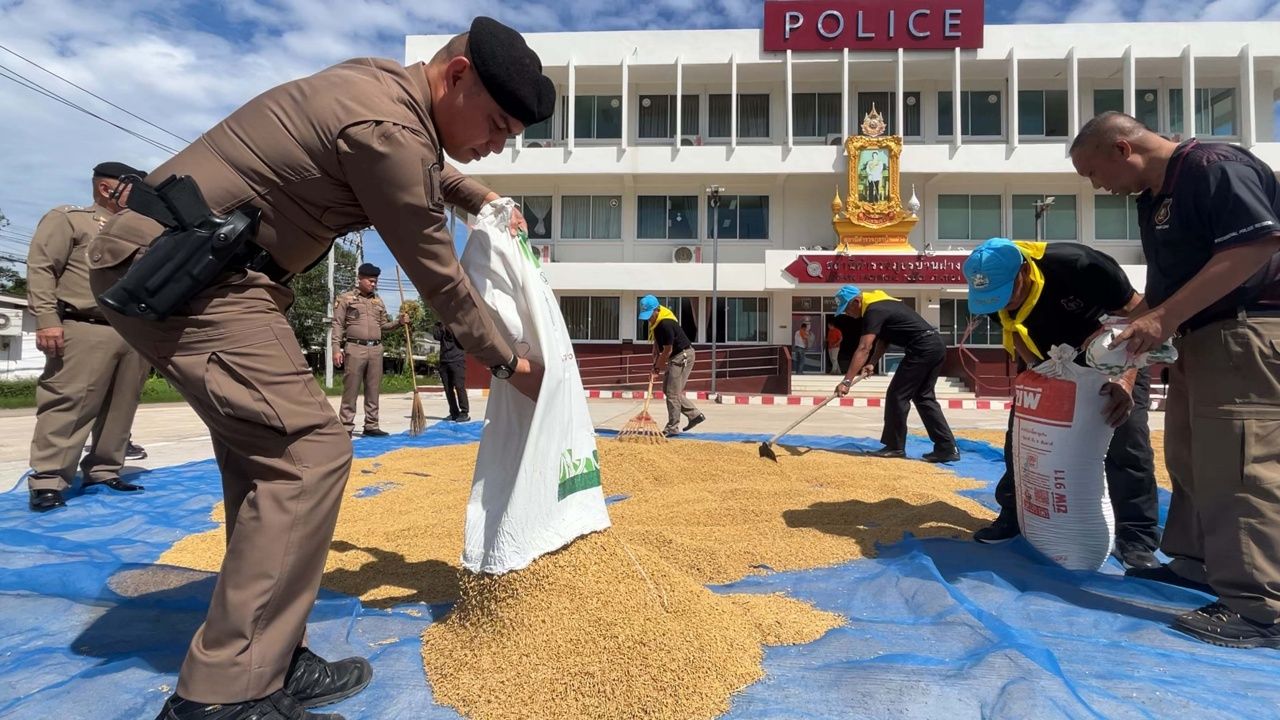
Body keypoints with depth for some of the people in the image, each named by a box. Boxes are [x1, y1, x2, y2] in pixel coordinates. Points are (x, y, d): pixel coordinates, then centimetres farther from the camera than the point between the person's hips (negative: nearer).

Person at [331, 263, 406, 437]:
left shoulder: (378, 301, 17)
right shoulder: (345, 298, 3)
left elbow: (383, 325, 18)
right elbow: (338, 325, -2)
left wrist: (399, 322, 0)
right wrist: (336, 349, -10)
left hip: (376, 349, 5)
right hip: (355, 348, -5)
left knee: (373, 390, 6)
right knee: (351, 391, -3)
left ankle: (371, 426, 12)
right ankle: (346, 427, 1)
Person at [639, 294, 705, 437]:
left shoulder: (666, 324, -26)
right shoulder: (654, 321, 4)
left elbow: (667, 351, -21)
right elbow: (656, 345, 10)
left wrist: (657, 369, -11)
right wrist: (656, 365, 0)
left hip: (683, 355, -10)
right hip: (676, 357, 10)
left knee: (672, 392, -7)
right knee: (667, 389, 14)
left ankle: (673, 427, 2)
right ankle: (695, 414, 18)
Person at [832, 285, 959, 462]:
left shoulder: (873, 311, -14)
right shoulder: (880, 304, 18)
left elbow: (863, 349, -24)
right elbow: (883, 339, 18)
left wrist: (847, 381, -29)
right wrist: (872, 363, 3)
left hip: (922, 349, -10)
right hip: (936, 345, 10)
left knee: (897, 395, -2)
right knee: (923, 397, 14)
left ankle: (895, 446, 8)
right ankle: (948, 448, 14)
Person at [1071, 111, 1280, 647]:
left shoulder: (1214, 166, -13)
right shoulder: (1151, 198, 15)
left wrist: (1166, 317, -26)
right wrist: (1125, 332, 9)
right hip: (1200, 337, 10)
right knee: (1191, 458, 15)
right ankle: (1195, 561, 28)